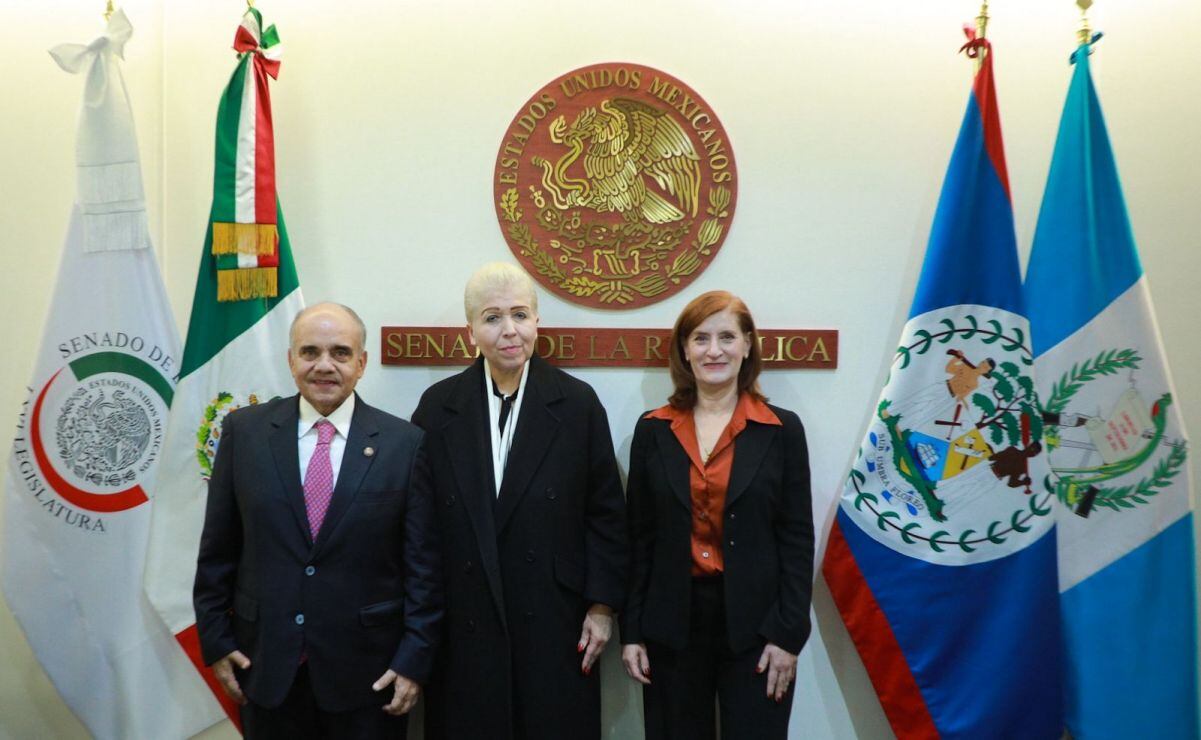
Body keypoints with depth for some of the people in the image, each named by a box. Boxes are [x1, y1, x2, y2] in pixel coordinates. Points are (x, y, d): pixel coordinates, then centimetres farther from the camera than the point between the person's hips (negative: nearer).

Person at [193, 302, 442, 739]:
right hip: (267, 664, 2)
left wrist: (415, 658, -6)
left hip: (367, 669, -1)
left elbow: (423, 564, -5)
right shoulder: (245, 431, -1)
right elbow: (218, 549, 4)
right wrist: (215, 638, 3)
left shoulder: (404, 443, -7)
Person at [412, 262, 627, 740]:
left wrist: (602, 605, -2)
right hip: (464, 624, 1)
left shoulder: (578, 403, -1)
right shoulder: (437, 406, 1)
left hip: (554, 623, 0)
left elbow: (606, 513, 1)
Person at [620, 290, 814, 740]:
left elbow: (796, 538, -2)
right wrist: (631, 631, 1)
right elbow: (638, 536, 4)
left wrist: (788, 635, -7)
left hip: (754, 624, -1)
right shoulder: (653, 430, 2)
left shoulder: (782, 430, -1)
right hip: (671, 624, 2)